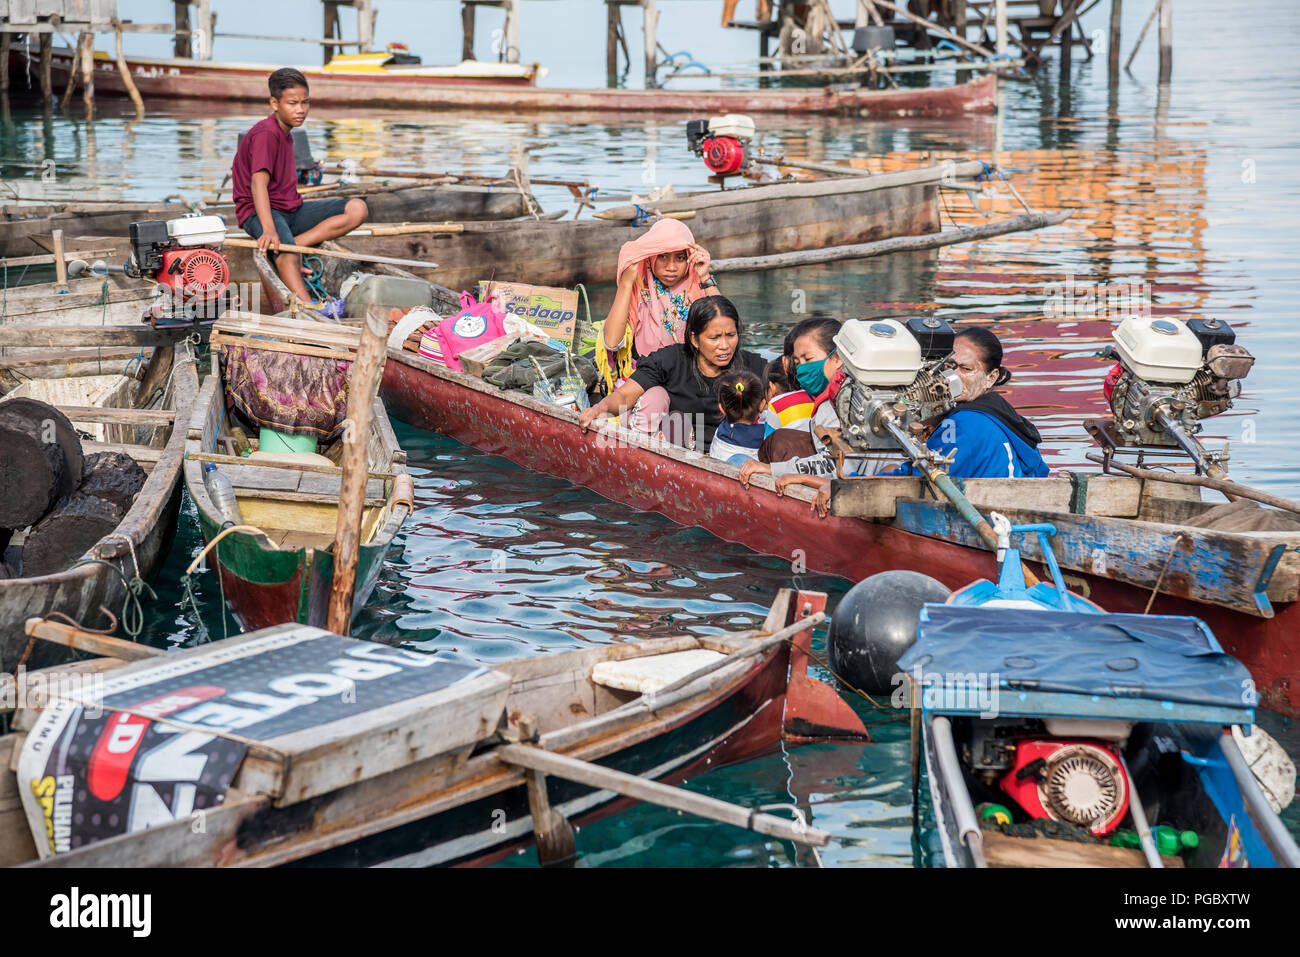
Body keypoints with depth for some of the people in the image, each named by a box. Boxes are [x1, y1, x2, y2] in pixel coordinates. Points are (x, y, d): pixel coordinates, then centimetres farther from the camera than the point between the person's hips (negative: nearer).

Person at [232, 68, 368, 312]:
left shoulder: (285, 134, 18)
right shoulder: (265, 134, -12)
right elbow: (258, 182, -26)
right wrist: (269, 229, -39)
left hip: (291, 209, 9)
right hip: (260, 212, -9)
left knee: (358, 209, -9)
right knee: (287, 254, -39)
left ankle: (296, 244, -20)